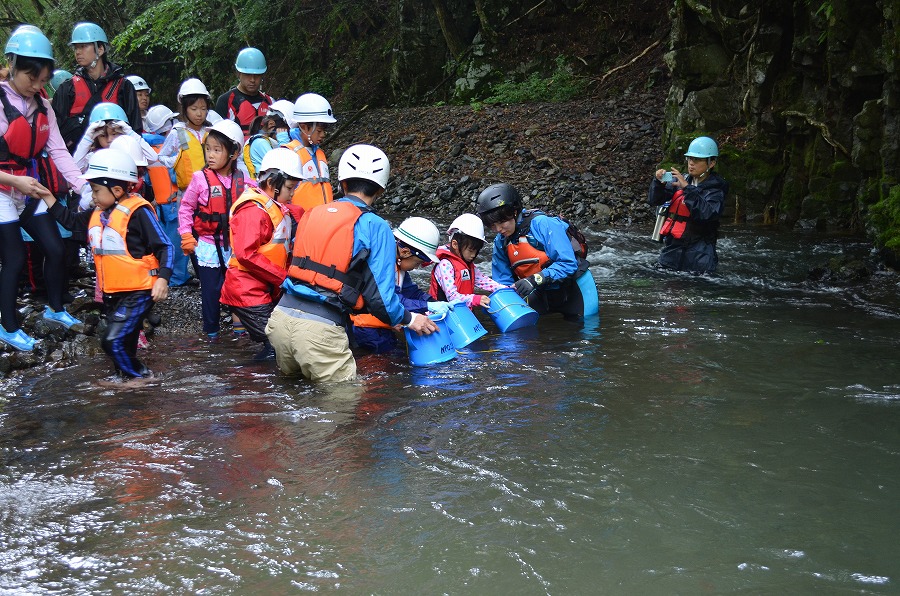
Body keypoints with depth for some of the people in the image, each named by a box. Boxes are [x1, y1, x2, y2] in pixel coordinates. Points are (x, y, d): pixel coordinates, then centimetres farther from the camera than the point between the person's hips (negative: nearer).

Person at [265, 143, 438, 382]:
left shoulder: (312, 214, 15)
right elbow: (379, 294, -4)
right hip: (321, 328, -6)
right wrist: (409, 319, 15)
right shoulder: (376, 228, -1)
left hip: (281, 315, 6)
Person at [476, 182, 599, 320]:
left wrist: (534, 280, -38)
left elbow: (568, 264, -30)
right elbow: (503, 281, 0)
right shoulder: (501, 242, -6)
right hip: (542, 293, 5)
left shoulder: (541, 224, -26)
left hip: (574, 287, -5)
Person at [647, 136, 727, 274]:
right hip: (671, 249, 5)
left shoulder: (715, 189, -7)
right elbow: (654, 200, 5)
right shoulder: (680, 180, 7)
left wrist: (687, 188, -27)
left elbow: (706, 214, -25)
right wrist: (658, 182, -15)